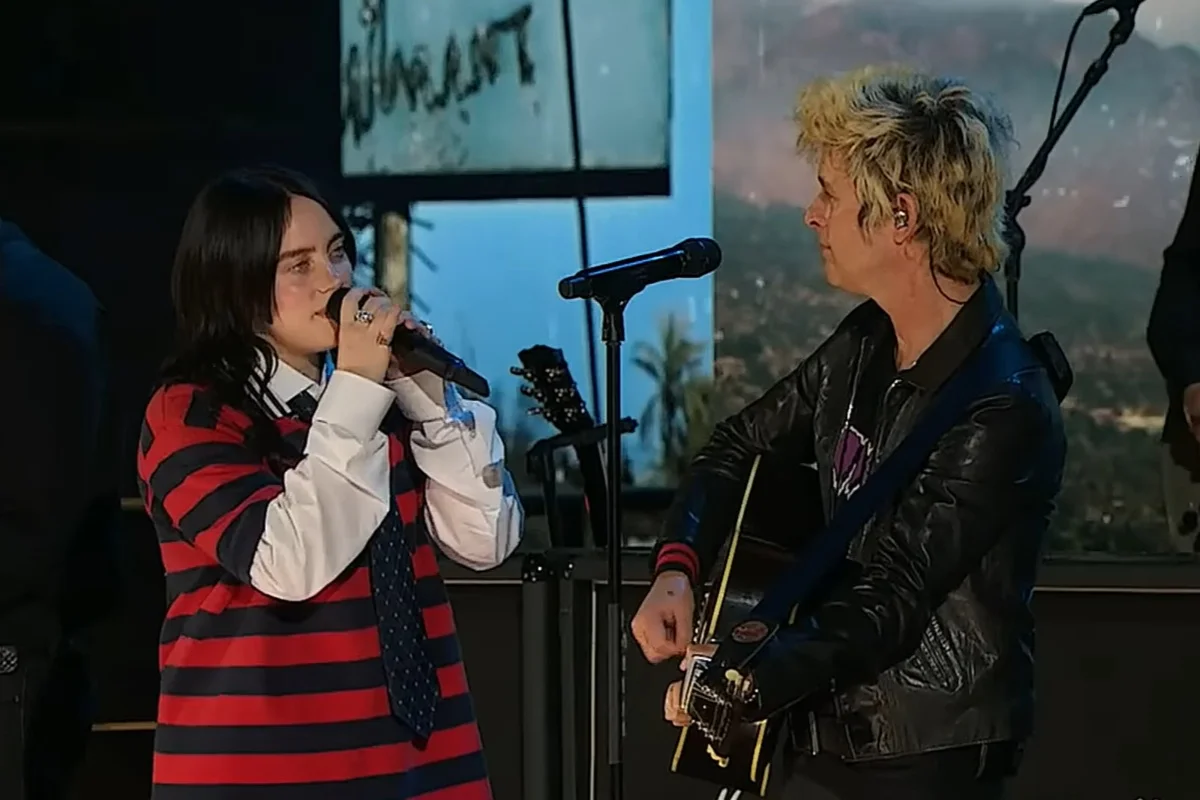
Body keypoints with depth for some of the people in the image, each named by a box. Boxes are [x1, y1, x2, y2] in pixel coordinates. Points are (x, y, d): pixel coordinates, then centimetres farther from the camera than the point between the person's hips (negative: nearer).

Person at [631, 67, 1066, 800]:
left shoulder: (1003, 414, -23)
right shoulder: (868, 343, 2)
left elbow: (892, 598, -26)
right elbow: (740, 446, 14)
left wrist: (750, 684, -36)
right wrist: (677, 569, -2)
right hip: (828, 737, 7)